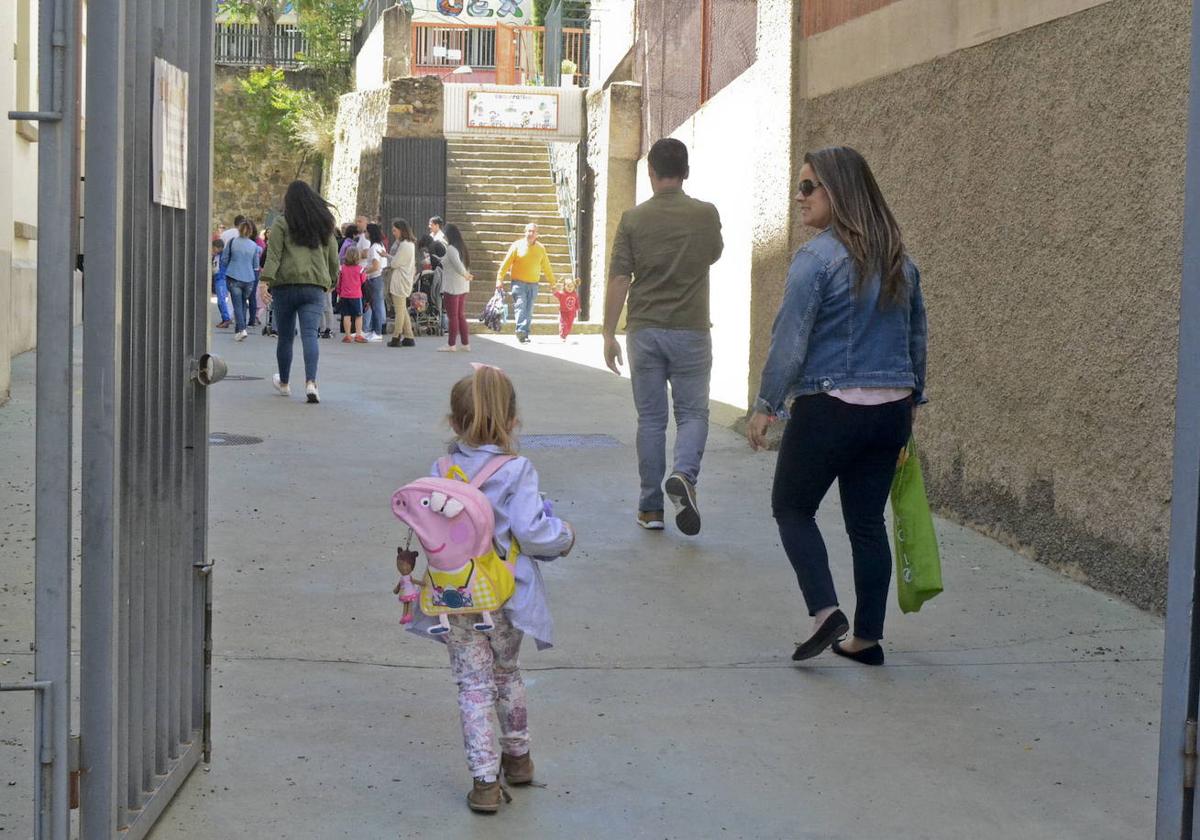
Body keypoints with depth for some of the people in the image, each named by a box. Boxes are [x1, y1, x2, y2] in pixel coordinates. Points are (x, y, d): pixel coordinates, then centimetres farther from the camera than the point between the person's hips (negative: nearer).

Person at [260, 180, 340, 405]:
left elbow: (274, 255, -8)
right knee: (310, 334, -7)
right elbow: (333, 258, 19)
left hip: (286, 285, -2)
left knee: (285, 337, 11)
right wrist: (330, 281, 34)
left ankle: (284, 383, 28)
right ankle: (311, 382, -26)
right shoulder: (324, 225, 13)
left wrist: (266, 281, -13)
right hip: (315, 287, 2)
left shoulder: (282, 224, 2)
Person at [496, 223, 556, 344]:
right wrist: (500, 279, -9)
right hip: (519, 283, -3)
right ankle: (520, 331, -27)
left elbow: (546, 267, 15)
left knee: (529, 311, 3)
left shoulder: (541, 248, 9)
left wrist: (553, 283, 15)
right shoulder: (517, 245, -1)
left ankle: (525, 333, 6)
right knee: (520, 306, -17)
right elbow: (506, 263, -3)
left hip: (533, 284, 3)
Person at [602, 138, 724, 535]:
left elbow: (618, 280, -5)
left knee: (650, 419, 9)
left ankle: (651, 507, 12)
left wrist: (609, 334, 0)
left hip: (645, 331, 1)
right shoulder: (706, 215, -3)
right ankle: (684, 476, -20)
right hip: (691, 330, -1)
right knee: (693, 412, 8)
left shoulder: (634, 219, -4)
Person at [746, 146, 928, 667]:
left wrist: (766, 406, -6)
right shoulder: (899, 259, 8)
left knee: (792, 508, 12)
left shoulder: (816, 258, -14)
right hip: (891, 409, 6)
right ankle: (867, 637, 17)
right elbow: (917, 339, 15)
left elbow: (789, 341, -15)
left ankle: (825, 610, -4)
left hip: (829, 409, -6)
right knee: (867, 521, 13)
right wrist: (911, 400, 25)